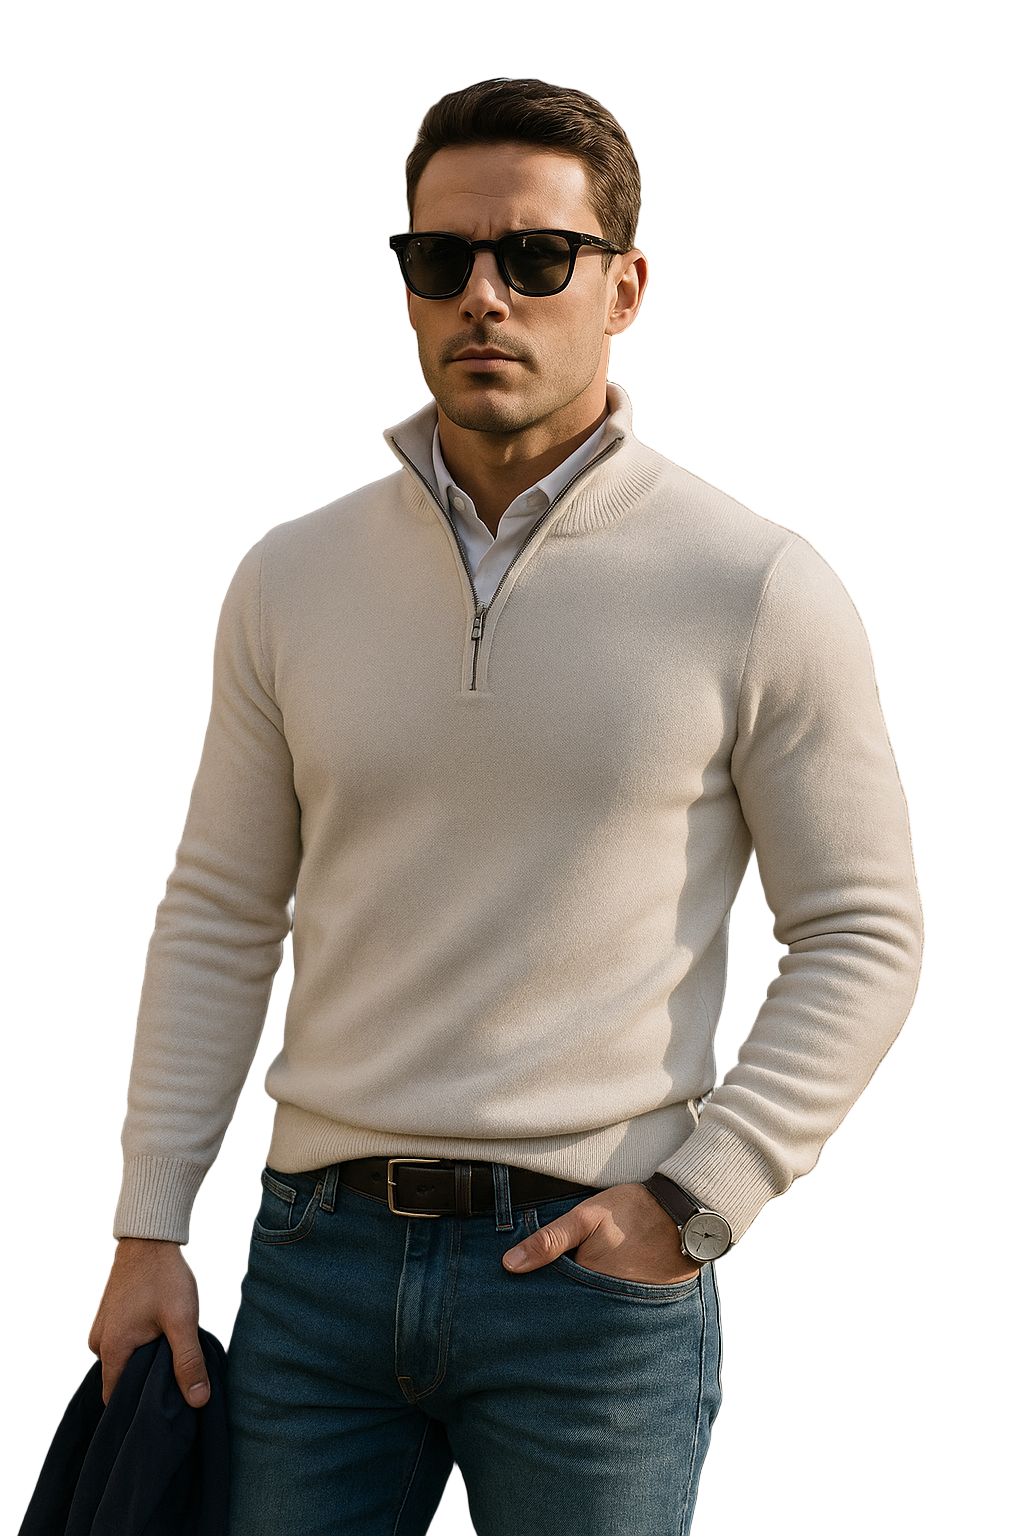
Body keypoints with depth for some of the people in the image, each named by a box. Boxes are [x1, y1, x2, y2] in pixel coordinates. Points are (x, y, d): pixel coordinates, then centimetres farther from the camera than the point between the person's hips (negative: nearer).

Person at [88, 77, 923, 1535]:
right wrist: (149, 1226, 4)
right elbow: (219, 918, 9)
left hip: (596, 1269, -3)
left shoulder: (758, 590, -4)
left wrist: (694, 1201, -10)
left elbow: (861, 937, -1)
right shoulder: (292, 579, 6)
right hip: (320, 1251, 3)